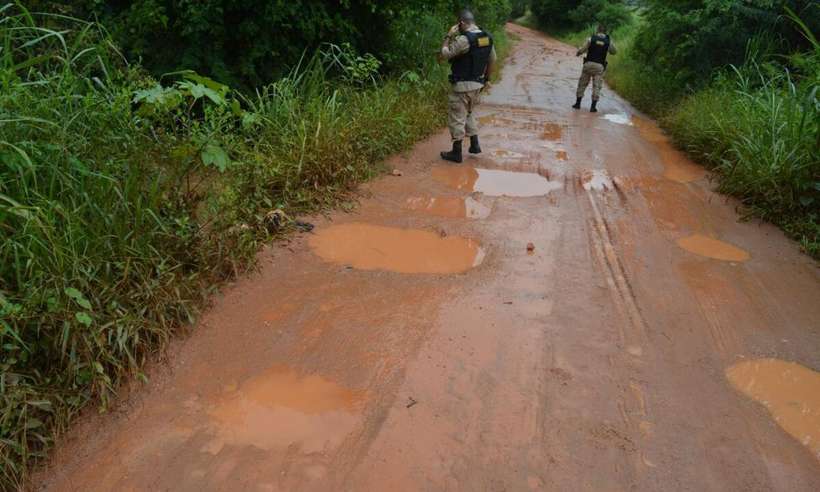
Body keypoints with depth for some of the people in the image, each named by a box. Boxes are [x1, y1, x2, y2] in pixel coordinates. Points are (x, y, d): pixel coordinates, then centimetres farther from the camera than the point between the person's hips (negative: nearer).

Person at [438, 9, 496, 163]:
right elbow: (492, 60, 14)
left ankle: (456, 152, 6)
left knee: (457, 117, 2)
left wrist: (448, 36, -5)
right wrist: (486, 78, 24)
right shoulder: (487, 37, 5)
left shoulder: (464, 39, -20)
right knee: (469, 114, 24)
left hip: (463, 85, -8)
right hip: (477, 83, 8)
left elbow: (444, 55, -15)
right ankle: (474, 145, 27)